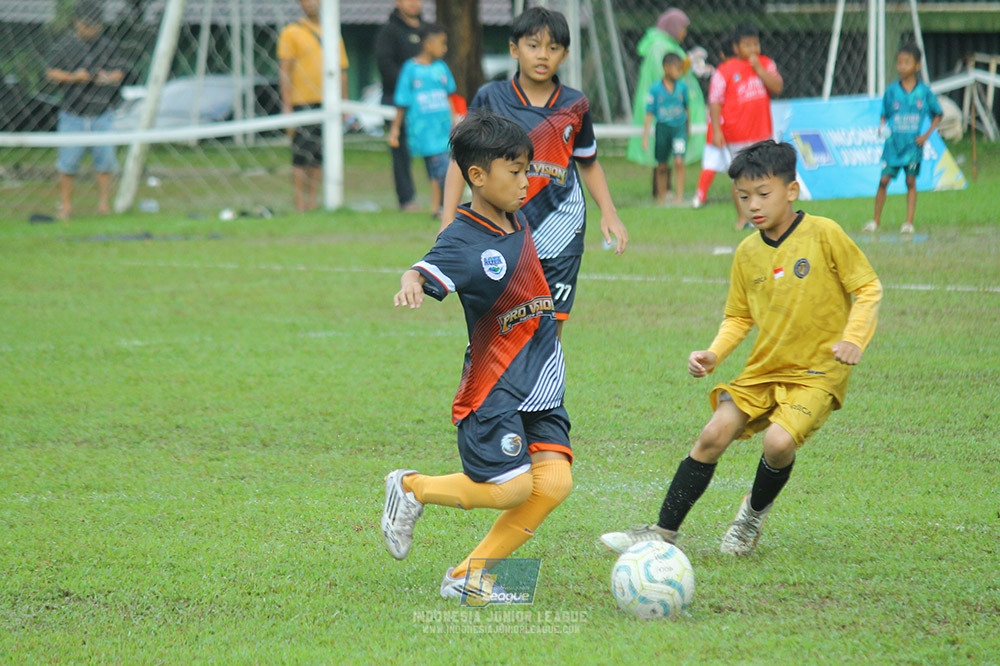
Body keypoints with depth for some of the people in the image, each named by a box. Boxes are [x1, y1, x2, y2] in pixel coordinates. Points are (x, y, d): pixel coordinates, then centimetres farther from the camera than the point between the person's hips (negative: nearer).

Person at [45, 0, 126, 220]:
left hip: (101, 114, 1)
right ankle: (65, 205, 10)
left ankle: (104, 203, 11)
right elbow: (51, 73, 0)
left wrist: (107, 77, -15)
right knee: (68, 161, 0)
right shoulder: (64, 45, 0)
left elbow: (119, 72, 7)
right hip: (73, 115, -1)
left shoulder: (109, 45, 5)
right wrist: (74, 77, -16)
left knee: (105, 159, 0)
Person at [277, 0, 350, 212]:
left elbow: (341, 72, 20)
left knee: (320, 156, 5)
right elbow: (285, 71, -3)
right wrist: (287, 106, -11)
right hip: (303, 103, -5)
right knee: (302, 156, -8)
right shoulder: (291, 33, 1)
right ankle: (300, 205, -4)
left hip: (328, 104, 5)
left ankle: (312, 202, 12)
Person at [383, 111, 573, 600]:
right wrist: (411, 283, -58)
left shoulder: (517, 221, 8)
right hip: (493, 388, -7)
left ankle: (470, 574, 3)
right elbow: (427, 271, -36)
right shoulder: (463, 240, -16)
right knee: (511, 487, -14)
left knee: (553, 481, -9)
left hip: (540, 384, 7)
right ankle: (411, 489, 13)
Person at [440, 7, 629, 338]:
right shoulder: (490, 98, 0)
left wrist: (608, 213, 6)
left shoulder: (574, 105, 5)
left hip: (560, 233, 1)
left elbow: (588, 163, 19)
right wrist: (448, 222, -1)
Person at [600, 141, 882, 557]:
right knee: (713, 435, -12)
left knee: (779, 440, -27)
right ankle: (663, 532, -4)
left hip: (817, 371, -5)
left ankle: (755, 513, 5)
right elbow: (739, 318, 16)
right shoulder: (748, 253, 6)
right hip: (764, 368, 5)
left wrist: (853, 337, -18)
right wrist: (714, 355, -2)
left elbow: (868, 287, -4)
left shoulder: (824, 235, -8)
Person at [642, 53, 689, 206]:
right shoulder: (656, 90, -7)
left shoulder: (682, 87, -1)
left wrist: (688, 126, 26)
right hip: (663, 128, 0)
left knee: (679, 161, -16)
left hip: (679, 127, 0)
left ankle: (680, 197, -12)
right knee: (662, 167, 8)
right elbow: (649, 114, -3)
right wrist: (645, 136, -6)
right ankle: (662, 198, 23)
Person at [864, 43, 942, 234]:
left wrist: (927, 135, -3)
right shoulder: (891, 91, 1)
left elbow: (938, 115, 9)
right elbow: (884, 115, 10)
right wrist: (882, 127, -11)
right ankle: (876, 221, 8)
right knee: (884, 180, -2)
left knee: (911, 181, 1)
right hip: (893, 143, 1)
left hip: (913, 145, -1)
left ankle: (909, 222, 6)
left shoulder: (924, 91, -1)